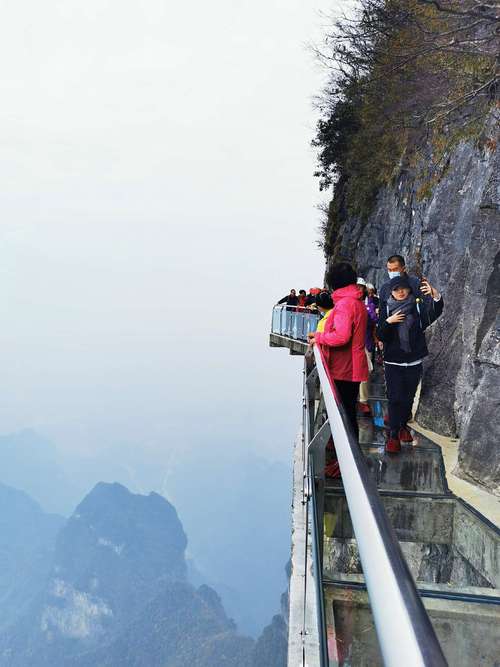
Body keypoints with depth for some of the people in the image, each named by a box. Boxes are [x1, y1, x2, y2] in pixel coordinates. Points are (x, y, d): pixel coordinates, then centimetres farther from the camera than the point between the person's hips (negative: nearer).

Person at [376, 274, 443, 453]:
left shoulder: (418, 306, -1)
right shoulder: (387, 310, 1)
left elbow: (434, 313, -22)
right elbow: (380, 336, -3)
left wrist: (436, 296, -41)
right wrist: (388, 322, -20)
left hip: (414, 361, 1)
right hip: (393, 362, -1)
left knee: (408, 398, 12)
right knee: (395, 398, -5)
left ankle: (403, 425, 34)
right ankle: (393, 435, 1)